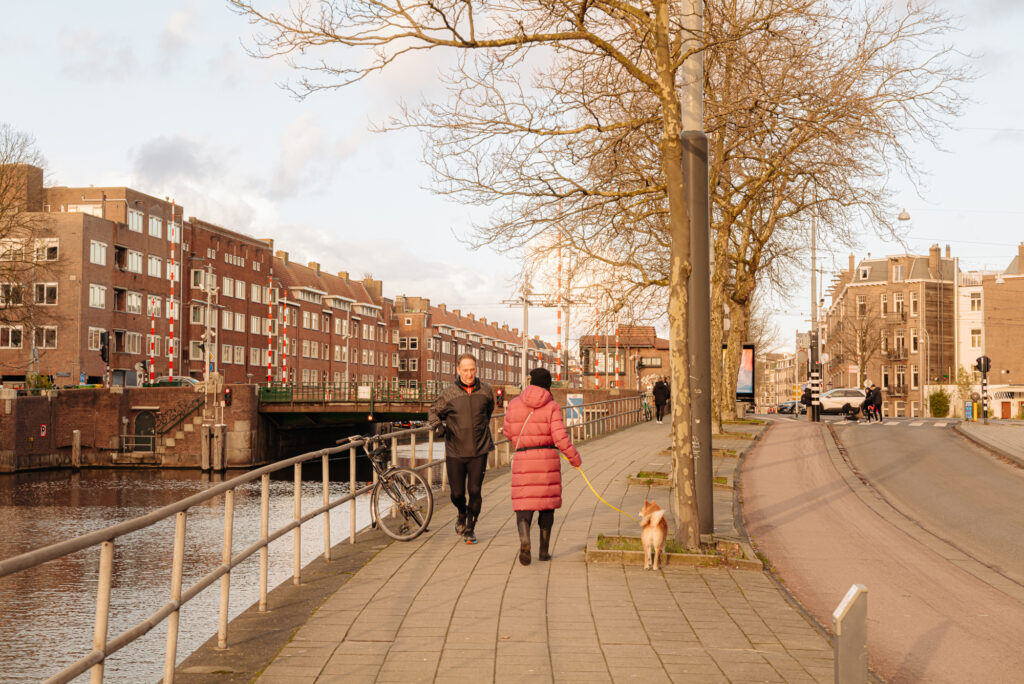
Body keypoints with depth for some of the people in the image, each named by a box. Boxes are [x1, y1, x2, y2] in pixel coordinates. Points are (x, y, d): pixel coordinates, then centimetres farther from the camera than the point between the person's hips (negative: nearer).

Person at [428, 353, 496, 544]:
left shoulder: (485, 391, 2)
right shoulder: (449, 393, -5)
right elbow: (434, 411, 6)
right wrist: (436, 422, -15)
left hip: (479, 451, 1)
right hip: (455, 451, -1)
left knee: (475, 491, -5)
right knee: (457, 493, 2)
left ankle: (470, 528, 15)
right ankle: (462, 514, 37)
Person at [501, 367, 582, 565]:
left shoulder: (514, 404, 3)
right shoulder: (552, 407, -4)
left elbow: (508, 432, 14)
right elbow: (560, 438, -12)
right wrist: (575, 458, 2)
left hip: (523, 460, 0)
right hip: (547, 460, 0)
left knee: (524, 506, 1)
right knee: (546, 504, 15)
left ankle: (524, 541, -26)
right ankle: (544, 550, 18)